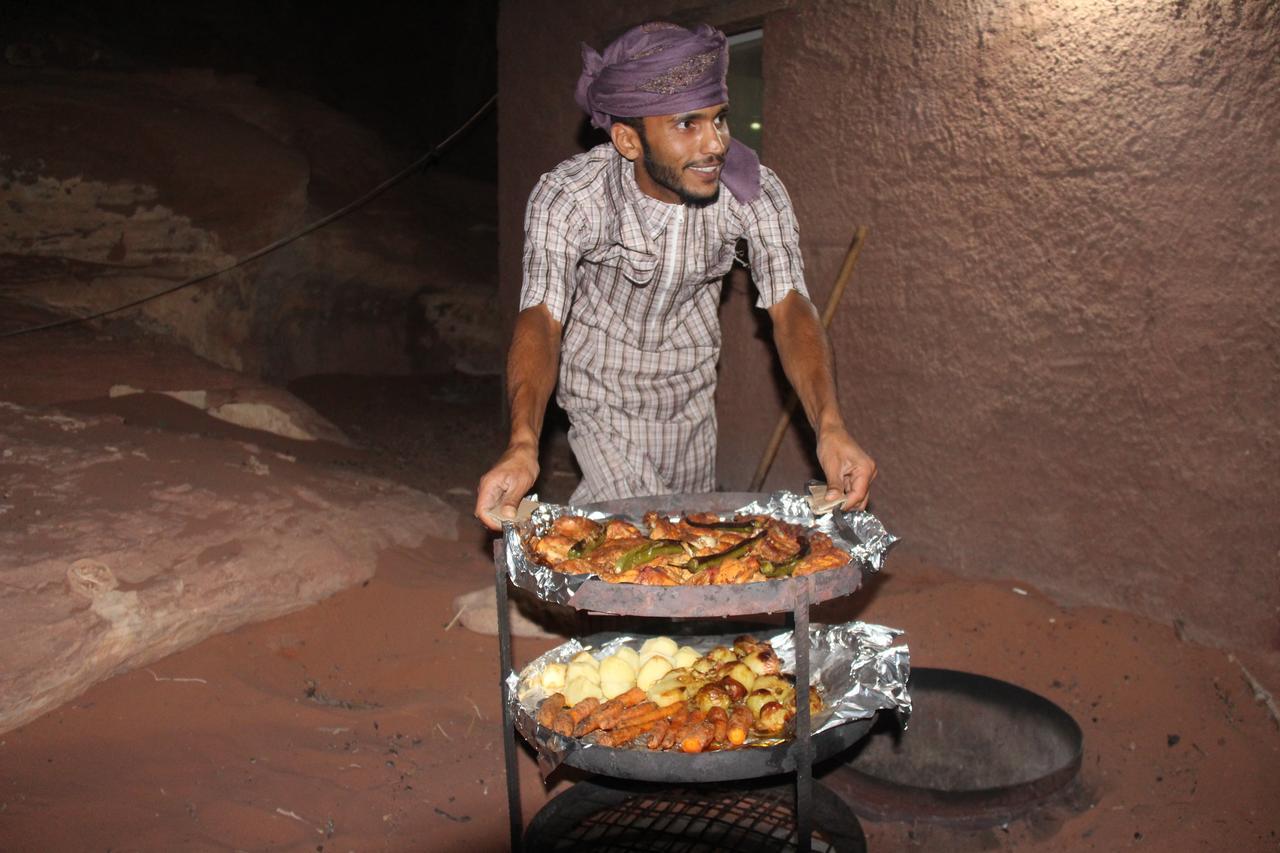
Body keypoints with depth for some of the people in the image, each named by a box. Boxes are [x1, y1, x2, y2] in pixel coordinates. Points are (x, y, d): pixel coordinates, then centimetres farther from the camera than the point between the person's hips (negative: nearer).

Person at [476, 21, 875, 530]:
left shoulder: (753, 190, -21)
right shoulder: (567, 196, -27)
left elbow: (788, 307, -26)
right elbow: (541, 319, -36)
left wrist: (829, 426, -44)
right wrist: (522, 446, -54)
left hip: (690, 390, 4)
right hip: (602, 388, -3)